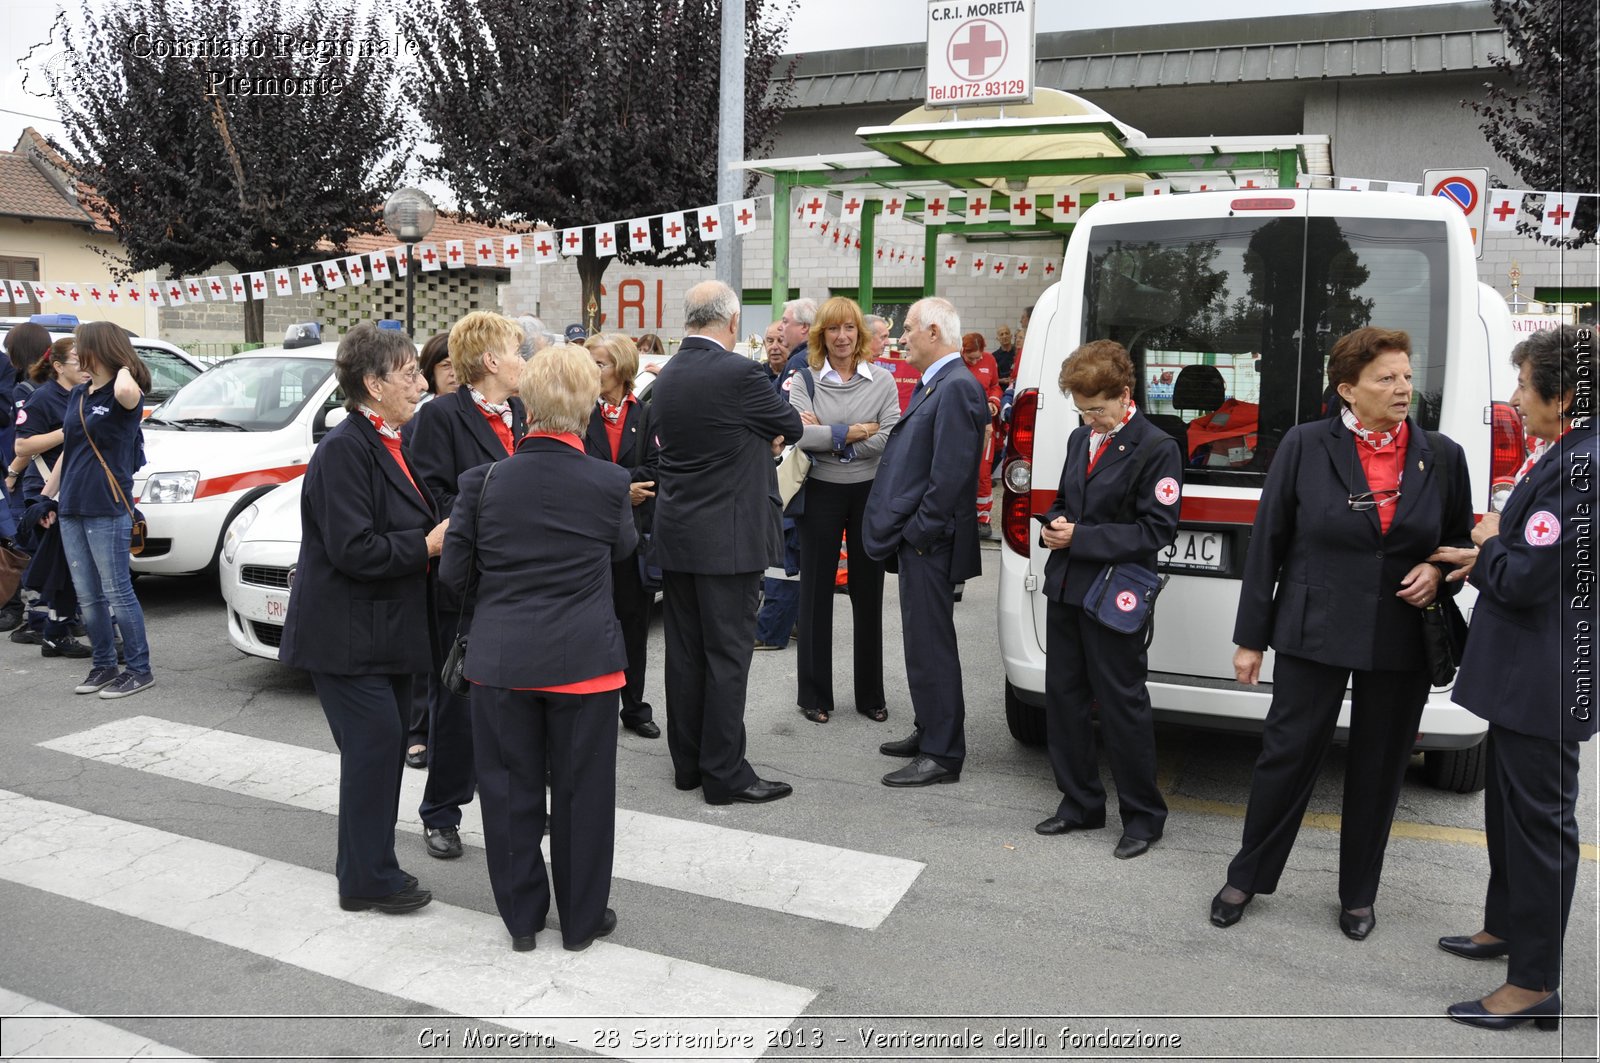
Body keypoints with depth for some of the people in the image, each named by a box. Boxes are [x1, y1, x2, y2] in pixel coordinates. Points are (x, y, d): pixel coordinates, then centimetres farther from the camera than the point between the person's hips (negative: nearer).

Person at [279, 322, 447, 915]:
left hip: (387, 630, 9)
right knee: (375, 744, -5)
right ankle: (366, 881, 9)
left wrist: (445, 531, 3)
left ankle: (370, 867, 28)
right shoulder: (344, 448, -18)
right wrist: (427, 545, -18)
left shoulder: (392, 443, 11)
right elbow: (353, 549, -24)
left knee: (386, 745, 14)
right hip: (347, 636, -9)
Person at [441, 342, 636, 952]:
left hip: (500, 657, 1)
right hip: (583, 659, -1)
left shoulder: (483, 481, -7)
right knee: (582, 790, 12)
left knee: (510, 788, 15)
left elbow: (453, 575, -1)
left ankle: (521, 918, 29)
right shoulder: (609, 483, -10)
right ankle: (581, 920, 25)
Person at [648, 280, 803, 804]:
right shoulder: (739, 373, -16)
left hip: (674, 535, 7)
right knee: (727, 654, 0)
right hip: (727, 536, -7)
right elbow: (791, 428, -3)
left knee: (684, 652, 13)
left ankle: (687, 762, 24)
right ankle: (725, 774, 7)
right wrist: (775, 415, 19)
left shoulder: (666, 377, 7)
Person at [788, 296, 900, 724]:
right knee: (816, 593, 7)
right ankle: (814, 694, 19)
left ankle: (871, 694, 23)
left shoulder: (882, 382, 2)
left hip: (870, 494, 1)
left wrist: (828, 437, -13)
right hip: (821, 493, -1)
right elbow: (800, 435, -16)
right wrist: (856, 432, -15)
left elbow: (890, 439, -11)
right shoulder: (805, 381, -1)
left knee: (868, 594, 9)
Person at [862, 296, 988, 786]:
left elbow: (951, 473, -23)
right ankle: (931, 732, 31)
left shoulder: (957, 387, -17)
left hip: (929, 542, -10)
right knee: (923, 641, 18)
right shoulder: (933, 385, 15)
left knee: (930, 645, -3)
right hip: (916, 541, 10)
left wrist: (918, 531, -17)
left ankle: (942, 755, 7)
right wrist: (903, 529, 13)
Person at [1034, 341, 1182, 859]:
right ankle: (1081, 802, 28)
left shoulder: (1157, 448, -11)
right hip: (1065, 588, 7)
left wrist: (1081, 538, -18)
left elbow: (1155, 531, -14)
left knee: (1122, 705, 2)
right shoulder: (1081, 438, 11)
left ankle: (1143, 816, 18)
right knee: (1063, 696, 12)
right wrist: (1053, 525, -1)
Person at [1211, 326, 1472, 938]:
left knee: (1379, 769, 13)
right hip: (1314, 634, -2)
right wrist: (1251, 636, -3)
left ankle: (1359, 896, 31)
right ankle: (1247, 877, 24)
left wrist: (1438, 573, -8)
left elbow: (1461, 540, 16)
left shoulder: (1442, 456, 3)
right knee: (1287, 755, 5)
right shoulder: (1305, 446, -5)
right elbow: (1267, 542, -3)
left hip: (1402, 642, 3)